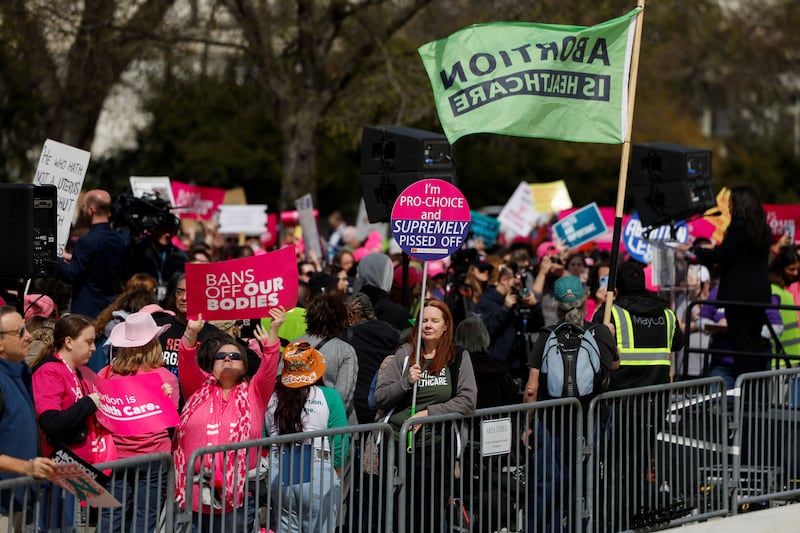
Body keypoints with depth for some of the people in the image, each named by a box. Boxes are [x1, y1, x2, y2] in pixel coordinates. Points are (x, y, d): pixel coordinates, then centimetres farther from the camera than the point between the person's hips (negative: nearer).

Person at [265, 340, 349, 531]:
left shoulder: (271, 397, 5)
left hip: (278, 472, 3)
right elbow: (340, 442, -3)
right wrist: (336, 472, 12)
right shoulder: (329, 397, -3)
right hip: (318, 471, -3)